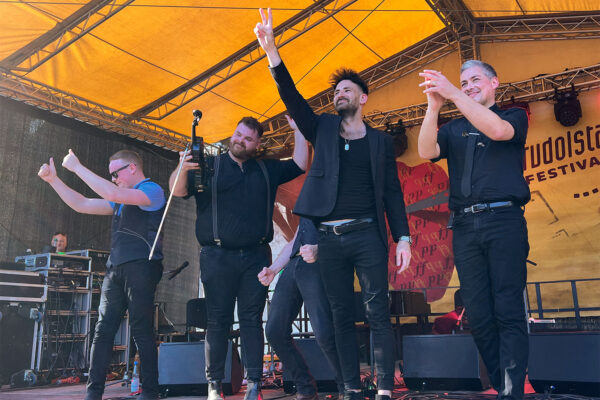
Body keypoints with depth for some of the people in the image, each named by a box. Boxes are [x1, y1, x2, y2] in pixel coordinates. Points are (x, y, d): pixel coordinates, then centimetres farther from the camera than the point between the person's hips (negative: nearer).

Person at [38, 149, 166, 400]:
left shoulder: (152, 190, -3)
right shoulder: (122, 199, 24)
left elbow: (112, 194, -18)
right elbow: (82, 205, 24)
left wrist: (76, 167, -10)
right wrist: (53, 179, 18)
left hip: (140, 267, -8)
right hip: (115, 269, 8)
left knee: (141, 329, -7)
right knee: (103, 329, 4)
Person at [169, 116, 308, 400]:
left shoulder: (267, 169, 16)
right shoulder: (209, 166, 7)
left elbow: (299, 165, 14)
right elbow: (178, 191, -2)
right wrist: (182, 169, -23)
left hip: (255, 256, 2)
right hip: (217, 256, -2)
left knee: (252, 320, 2)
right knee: (218, 321, 1)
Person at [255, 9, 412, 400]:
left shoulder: (381, 141, 10)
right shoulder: (323, 129, 14)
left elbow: (393, 193, 6)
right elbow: (292, 97, 1)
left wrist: (403, 238, -3)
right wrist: (272, 51, -10)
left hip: (368, 235, -2)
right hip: (330, 237, 2)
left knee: (378, 312, -4)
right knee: (342, 316, 6)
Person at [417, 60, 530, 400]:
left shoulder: (514, 116, 14)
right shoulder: (454, 129, 21)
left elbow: (498, 130, -11)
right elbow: (427, 151, 1)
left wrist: (453, 93, -15)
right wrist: (434, 107, -13)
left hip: (504, 219, -3)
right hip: (466, 226, 3)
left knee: (508, 311, -8)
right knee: (479, 314, 2)